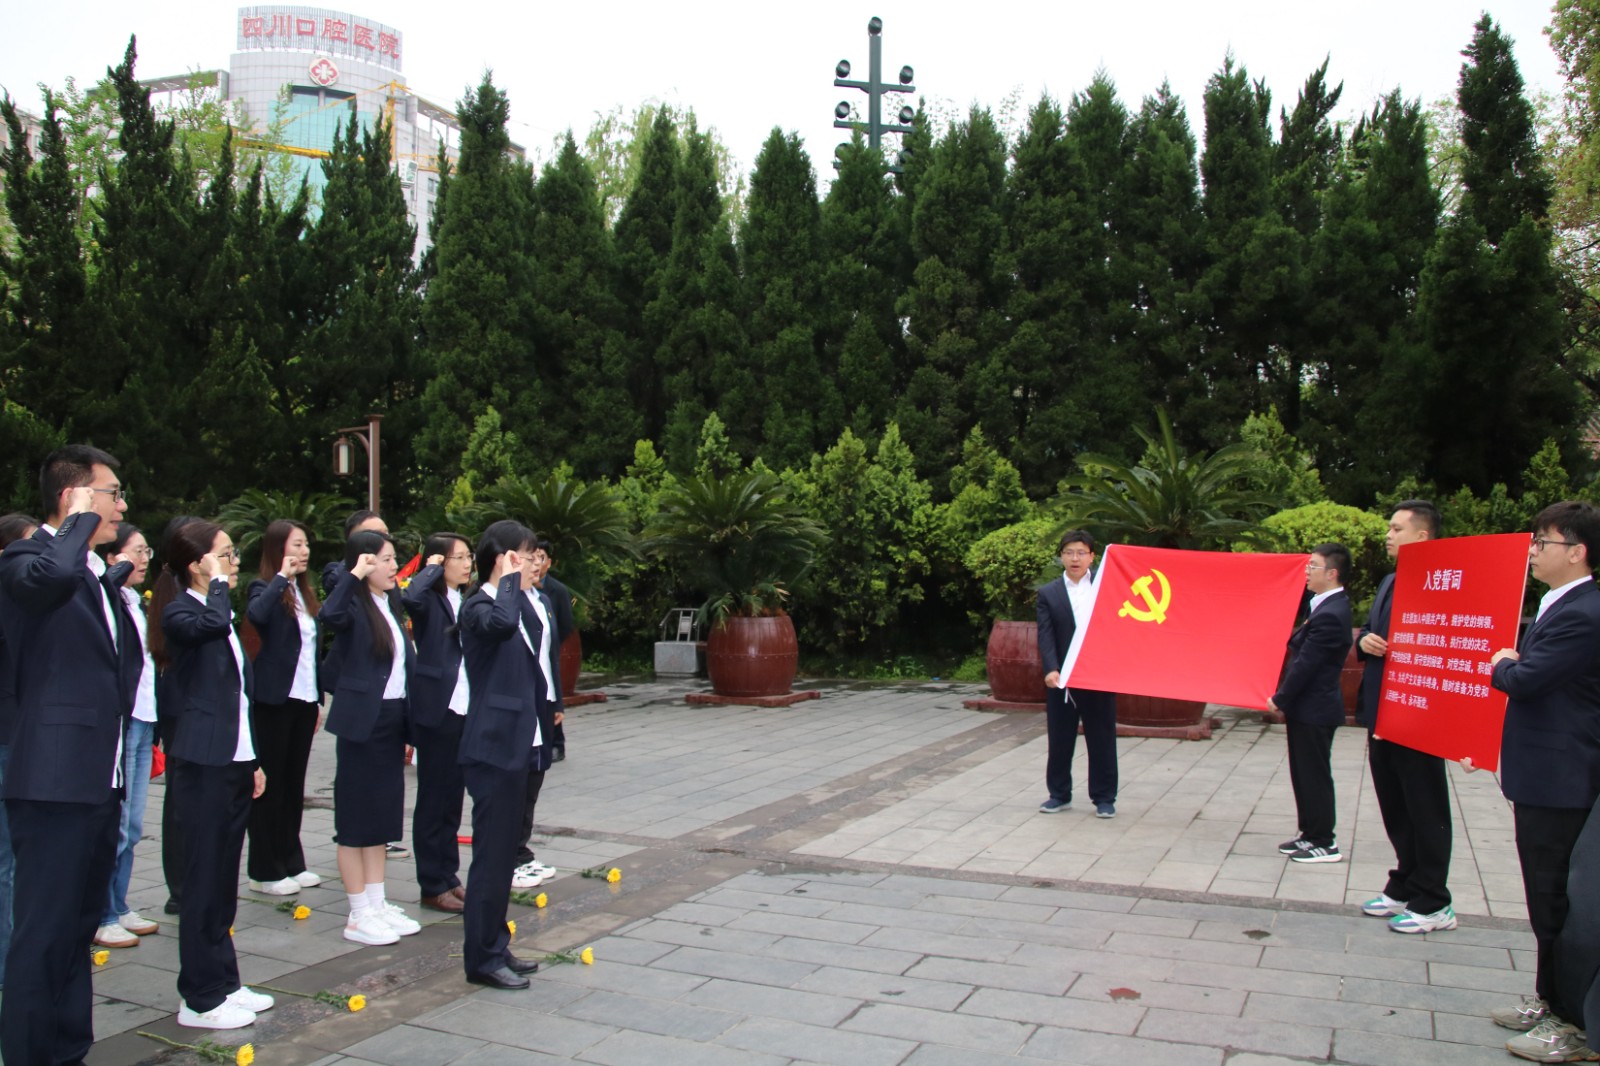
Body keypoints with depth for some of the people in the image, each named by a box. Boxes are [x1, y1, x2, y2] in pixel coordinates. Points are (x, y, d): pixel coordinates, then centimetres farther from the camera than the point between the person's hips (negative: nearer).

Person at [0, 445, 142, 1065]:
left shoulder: (100, 574, 17)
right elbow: (52, 574, -35)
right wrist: (80, 521, -18)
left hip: (101, 780, 9)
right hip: (54, 781, -9)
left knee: (79, 928, 16)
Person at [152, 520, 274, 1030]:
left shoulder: (221, 611, 16)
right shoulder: (180, 613, -10)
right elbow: (213, 623, -37)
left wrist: (253, 759, 18)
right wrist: (216, 583, -18)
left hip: (234, 762, 8)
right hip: (204, 764, -8)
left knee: (224, 878, 14)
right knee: (205, 879, -2)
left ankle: (223, 982, 23)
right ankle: (200, 999, 8)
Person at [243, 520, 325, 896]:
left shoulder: (304, 593, 13)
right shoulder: (265, 589, -7)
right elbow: (256, 615, -32)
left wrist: (318, 699, 13)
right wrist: (281, 576, -22)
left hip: (304, 699, 7)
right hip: (273, 700, -7)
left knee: (294, 783, 13)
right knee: (271, 783, 1)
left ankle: (291, 862, 22)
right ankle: (264, 871, 10)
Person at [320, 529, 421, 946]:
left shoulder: (391, 606, 12)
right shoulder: (354, 604, -11)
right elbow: (329, 616, -37)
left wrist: (409, 725, 11)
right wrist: (355, 575, -29)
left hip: (392, 721, 8)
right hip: (361, 720, -8)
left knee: (382, 816, 14)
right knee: (356, 818, 2)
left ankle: (378, 905, 24)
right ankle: (358, 916, 10)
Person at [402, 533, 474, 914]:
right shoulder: (429, 600, -7)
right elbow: (410, 597, -32)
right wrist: (432, 568, -19)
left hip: (466, 710, 7)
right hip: (436, 711, -7)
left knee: (453, 798, 14)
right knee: (433, 800, 2)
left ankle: (448, 876, 24)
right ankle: (432, 886, 11)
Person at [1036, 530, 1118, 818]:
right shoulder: (1048, 594, 4)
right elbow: (1046, 636, -5)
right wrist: (1051, 670, -18)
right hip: (1062, 679, 1)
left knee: (1102, 740, 5)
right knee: (1059, 740, 8)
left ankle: (1104, 797, 17)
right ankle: (1059, 794, 22)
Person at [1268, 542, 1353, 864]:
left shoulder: (1329, 615, -22)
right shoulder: (1331, 607, 10)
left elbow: (1306, 664, -20)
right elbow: (1300, 652, 13)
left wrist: (1279, 699, -10)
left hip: (1313, 709, -10)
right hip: (1307, 707, 10)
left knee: (1314, 776, 1)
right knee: (1304, 774, 17)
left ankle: (1324, 843, 11)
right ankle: (1310, 833, 26)